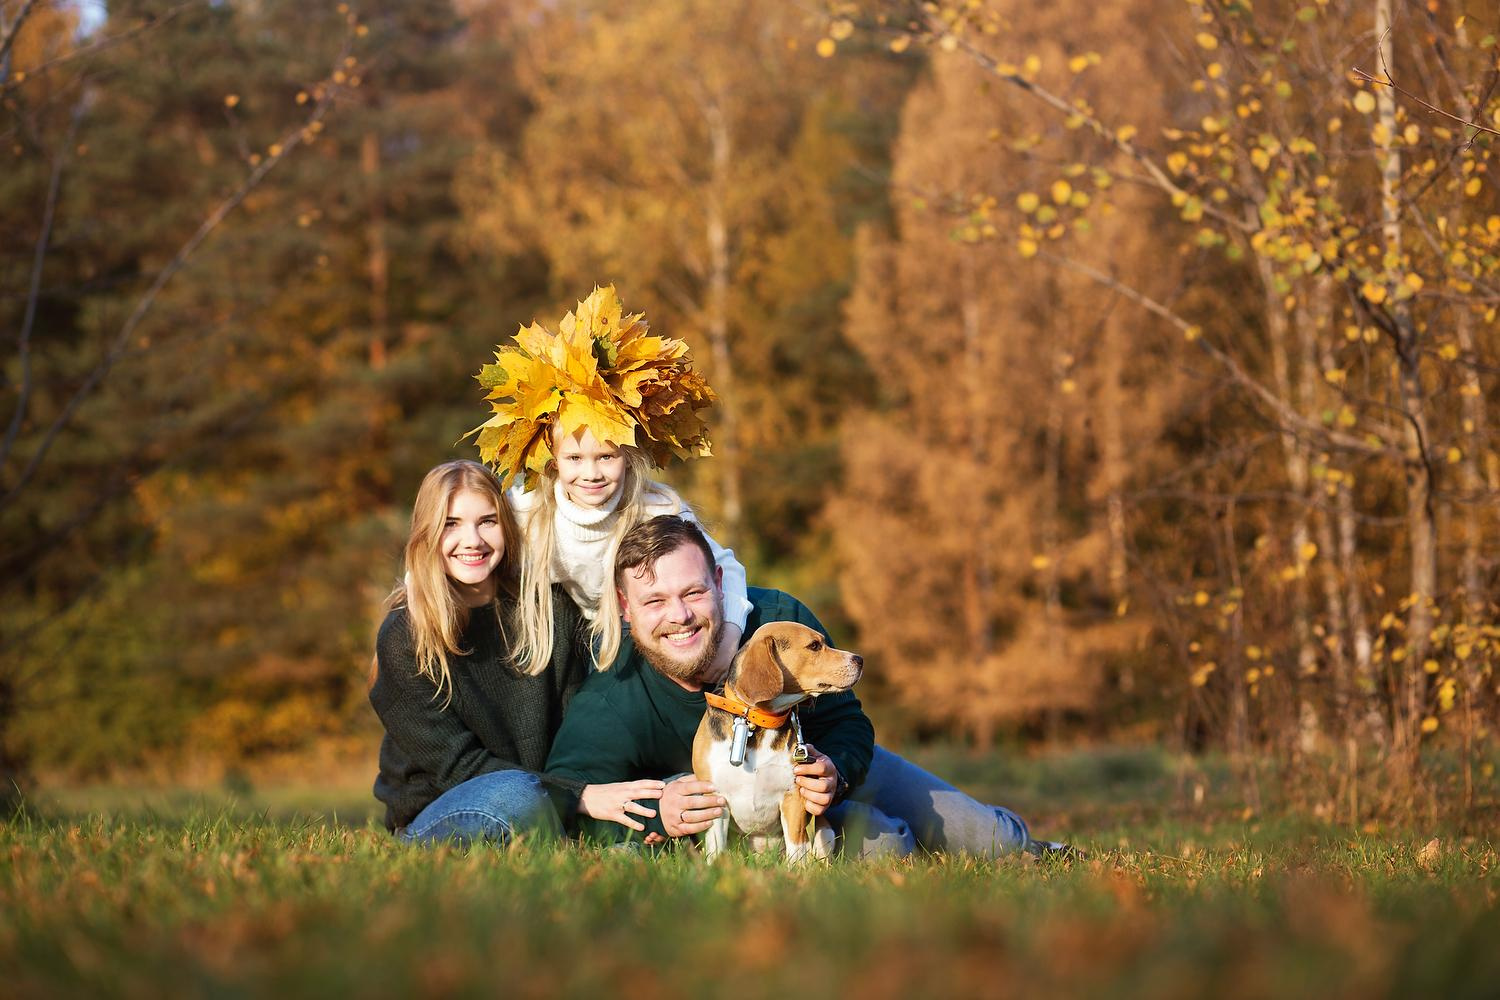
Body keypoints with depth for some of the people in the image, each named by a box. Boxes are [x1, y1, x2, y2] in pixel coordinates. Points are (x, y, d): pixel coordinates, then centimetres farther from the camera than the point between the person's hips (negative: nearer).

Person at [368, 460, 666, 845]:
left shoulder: (551, 610, 3)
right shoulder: (403, 637, -8)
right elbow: (455, 764, -15)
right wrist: (580, 797, -25)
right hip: (433, 821, -3)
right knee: (516, 794, -37)